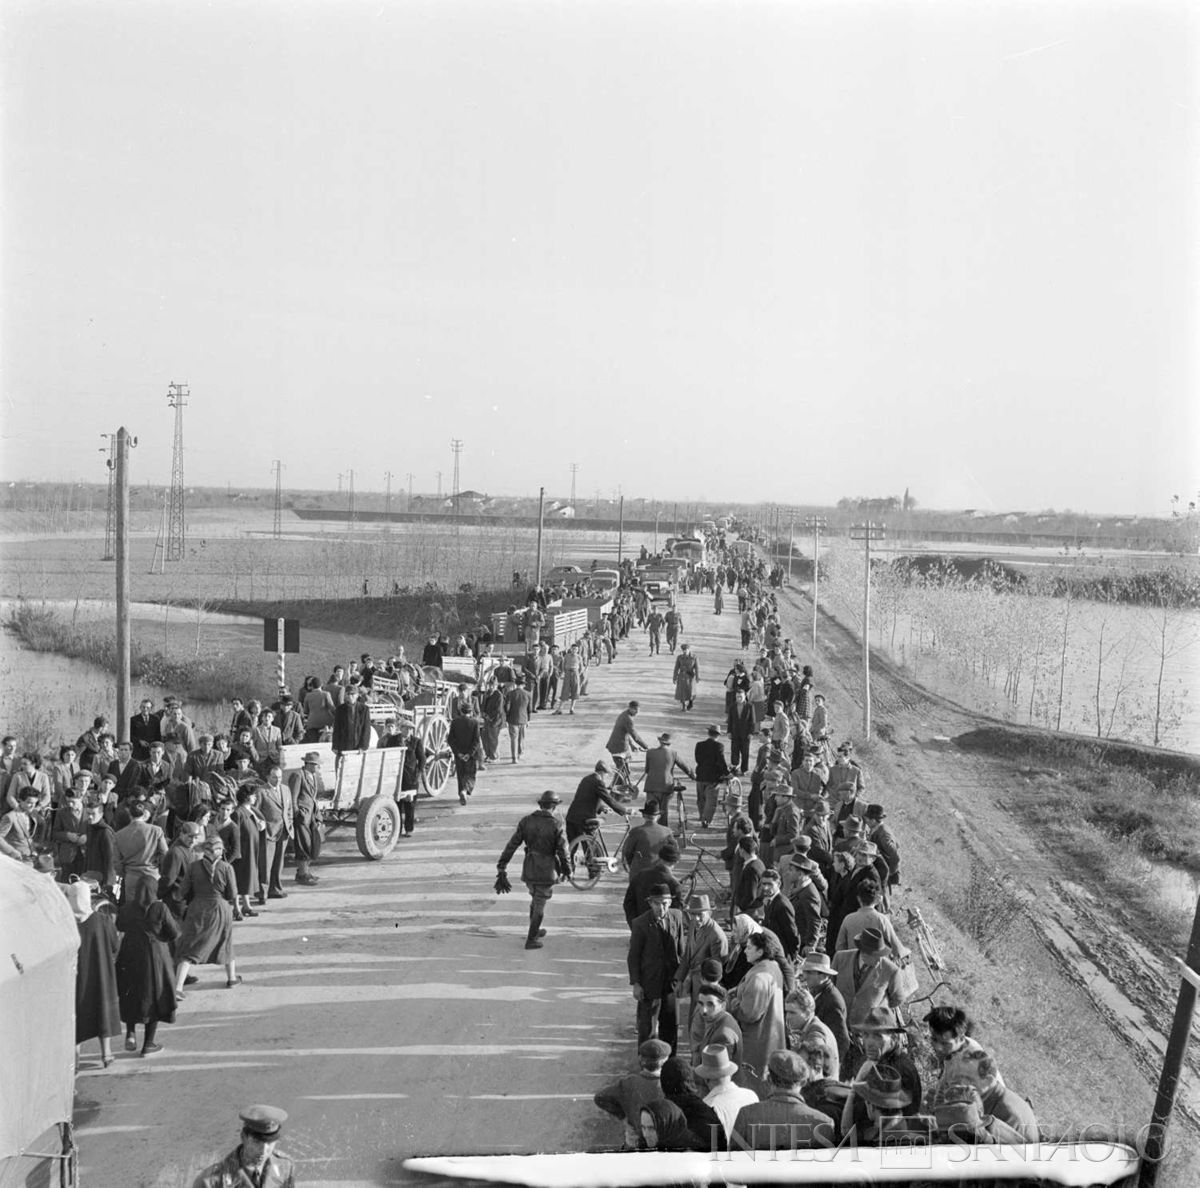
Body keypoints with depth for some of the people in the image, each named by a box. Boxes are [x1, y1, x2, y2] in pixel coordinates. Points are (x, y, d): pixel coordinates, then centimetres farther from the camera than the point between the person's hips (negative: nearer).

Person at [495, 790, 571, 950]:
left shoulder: (526, 821, -4)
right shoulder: (557, 825, -14)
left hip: (529, 870, 4)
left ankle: (535, 930, 41)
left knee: (536, 899, 27)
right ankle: (531, 940, 17)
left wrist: (501, 867, -4)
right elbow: (563, 852, -13)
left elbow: (511, 845, -6)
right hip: (547, 871, -4)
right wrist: (566, 870, 4)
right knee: (540, 905, 11)